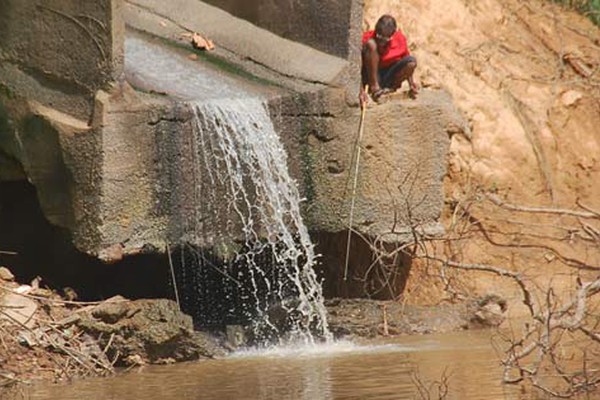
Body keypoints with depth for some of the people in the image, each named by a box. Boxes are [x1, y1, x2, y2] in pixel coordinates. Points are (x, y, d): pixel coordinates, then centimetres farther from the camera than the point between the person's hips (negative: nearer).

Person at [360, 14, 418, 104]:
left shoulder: (399, 39, -10)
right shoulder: (367, 39, -19)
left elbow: (408, 64, 4)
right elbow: (358, 66, -21)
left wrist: (411, 84, -9)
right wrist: (361, 90, -34)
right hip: (371, 76, -3)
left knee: (412, 61, -21)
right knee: (371, 44, -27)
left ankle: (390, 88, -9)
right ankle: (374, 87, -26)